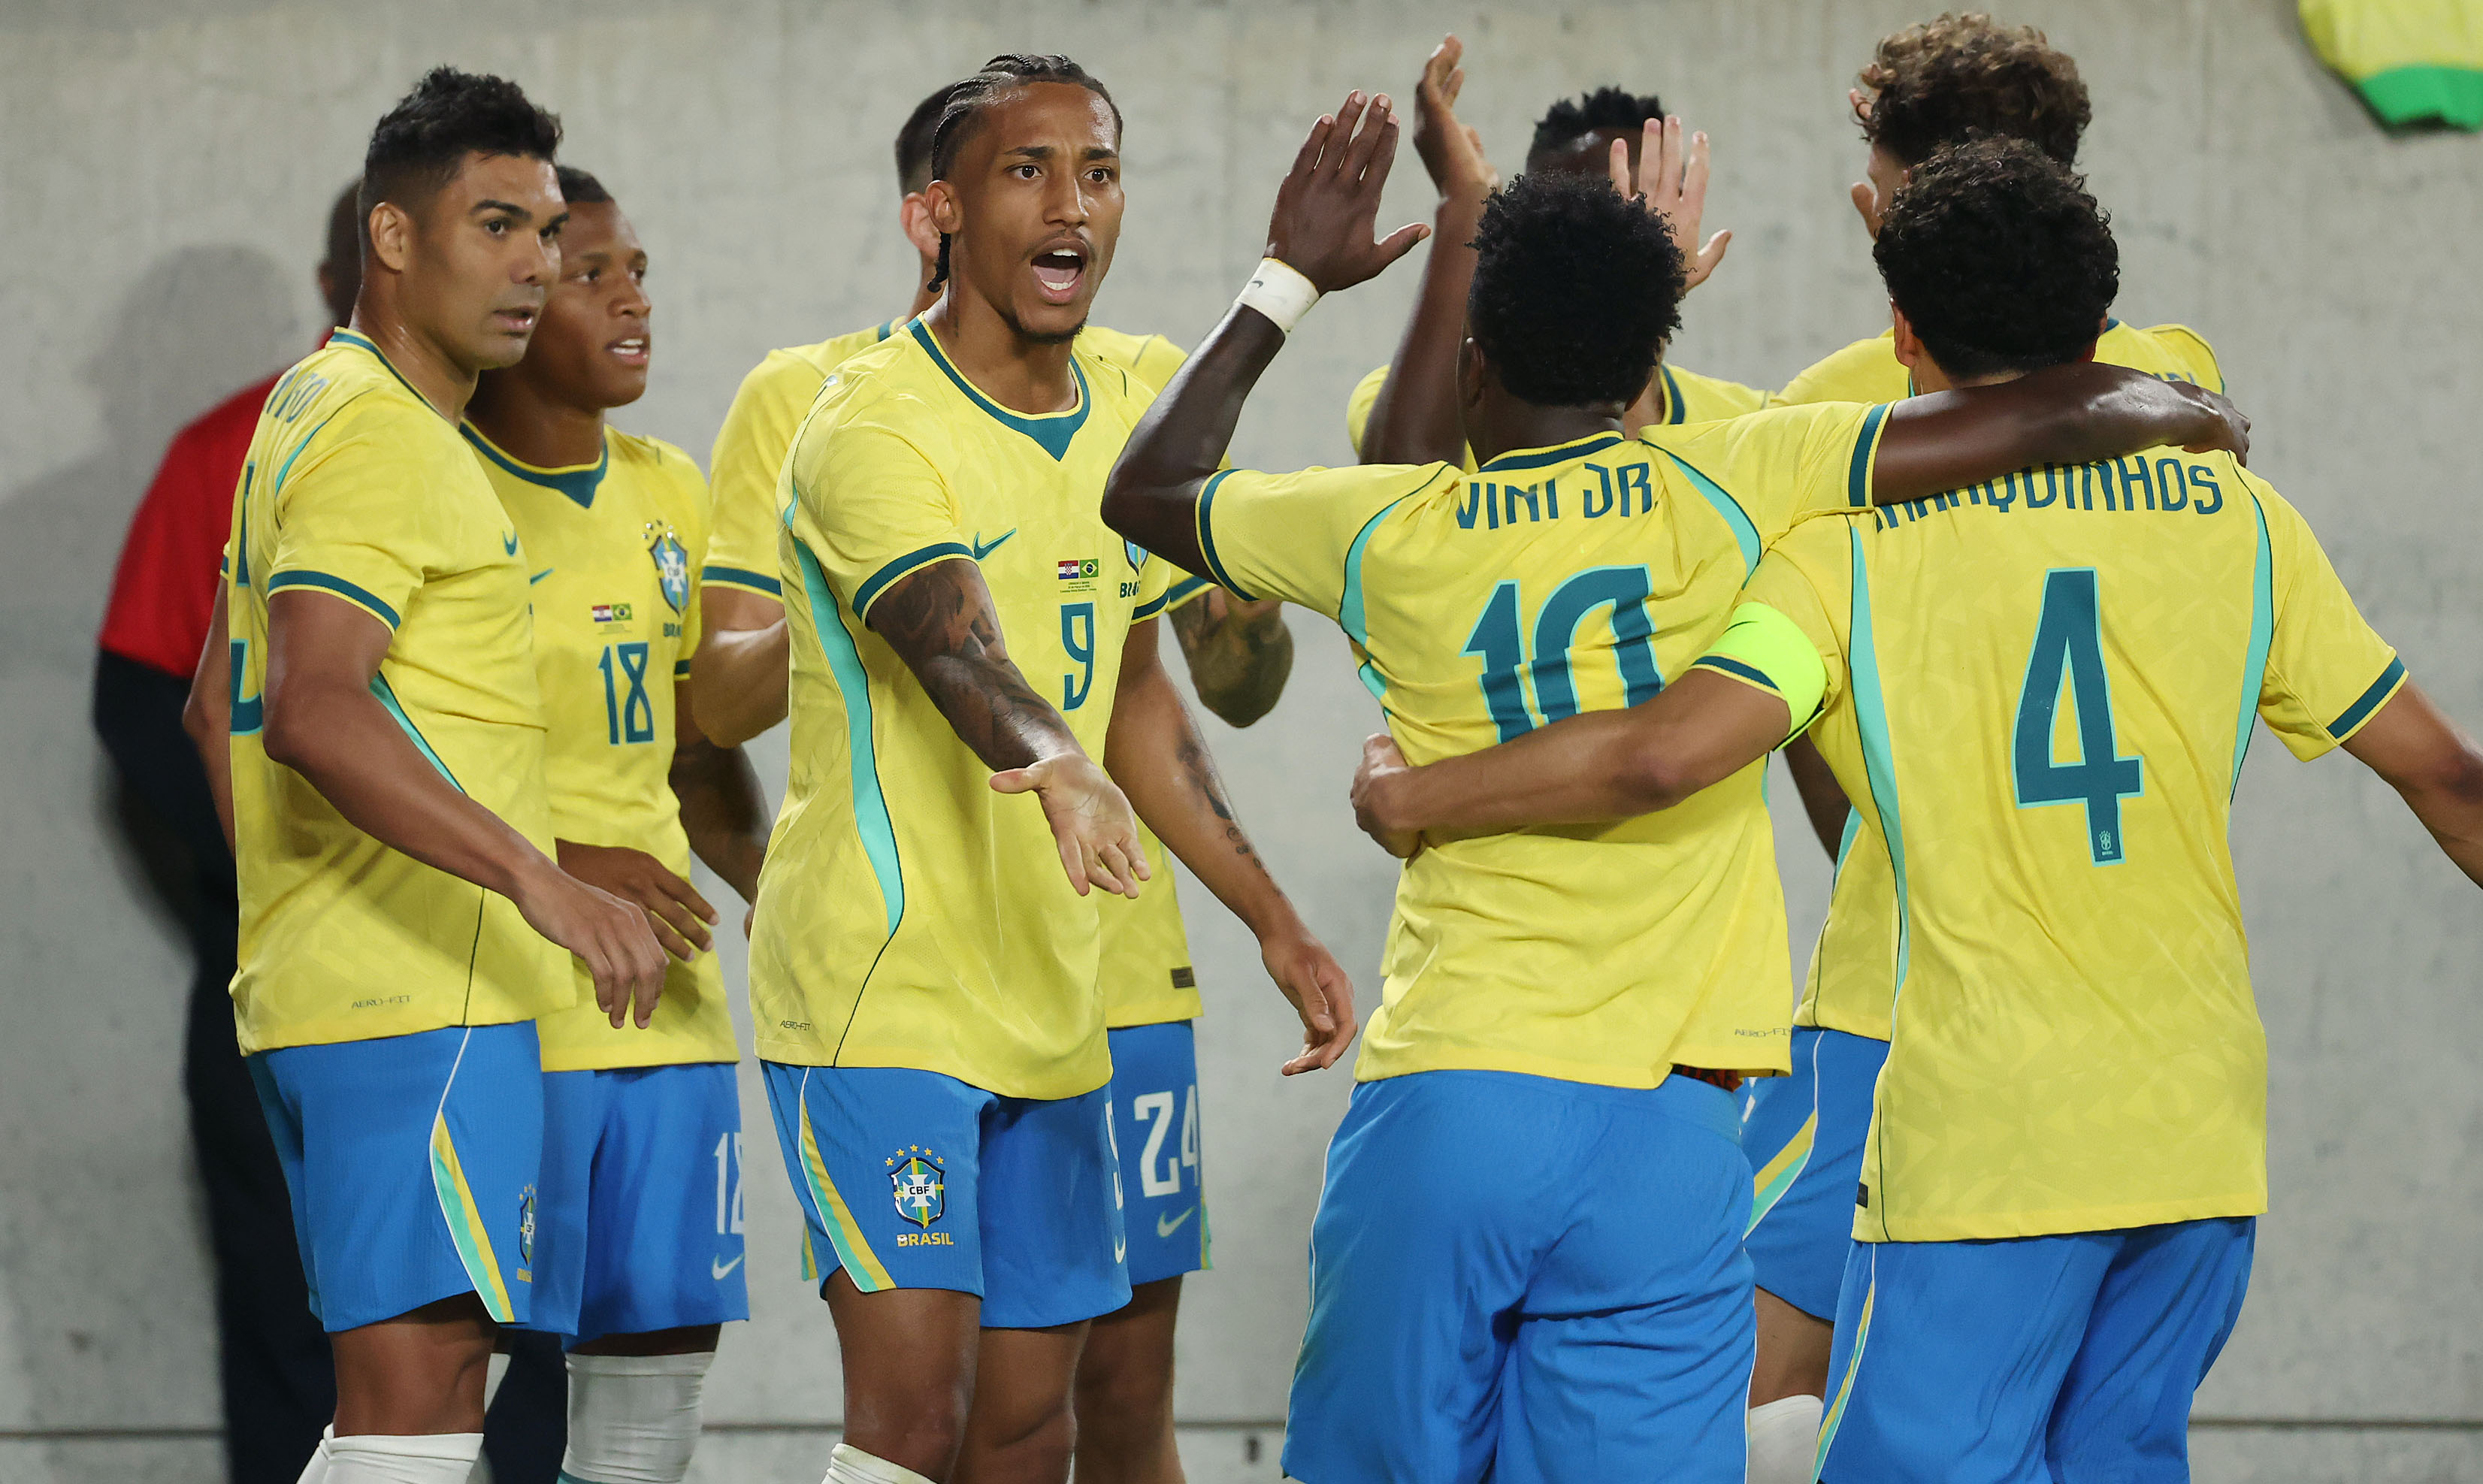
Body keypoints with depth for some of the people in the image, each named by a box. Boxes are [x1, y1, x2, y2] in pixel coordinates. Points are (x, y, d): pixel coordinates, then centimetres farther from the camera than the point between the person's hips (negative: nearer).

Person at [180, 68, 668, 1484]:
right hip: (428, 998, -10)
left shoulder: (316, 410, 20)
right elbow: (308, 710, -26)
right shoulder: (382, 434, -13)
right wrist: (537, 879, -33)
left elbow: (220, 707, 28)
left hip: (321, 993, 10)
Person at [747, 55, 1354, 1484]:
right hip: (879, 981, -8)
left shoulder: (1124, 417, 10)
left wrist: (1276, 924, 19)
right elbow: (957, 645, -33)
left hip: (1051, 999, 8)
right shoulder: (872, 429, -15)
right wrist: (1053, 764, -54)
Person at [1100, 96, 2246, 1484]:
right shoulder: (1728, 488, 3)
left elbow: (1146, 492, 26)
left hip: (1441, 1099, 1)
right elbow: (2052, 417, 1)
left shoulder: (1388, 532, 7)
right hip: (1668, 1127, -1)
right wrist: (2170, 407, 22)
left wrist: (1289, 281, 32)